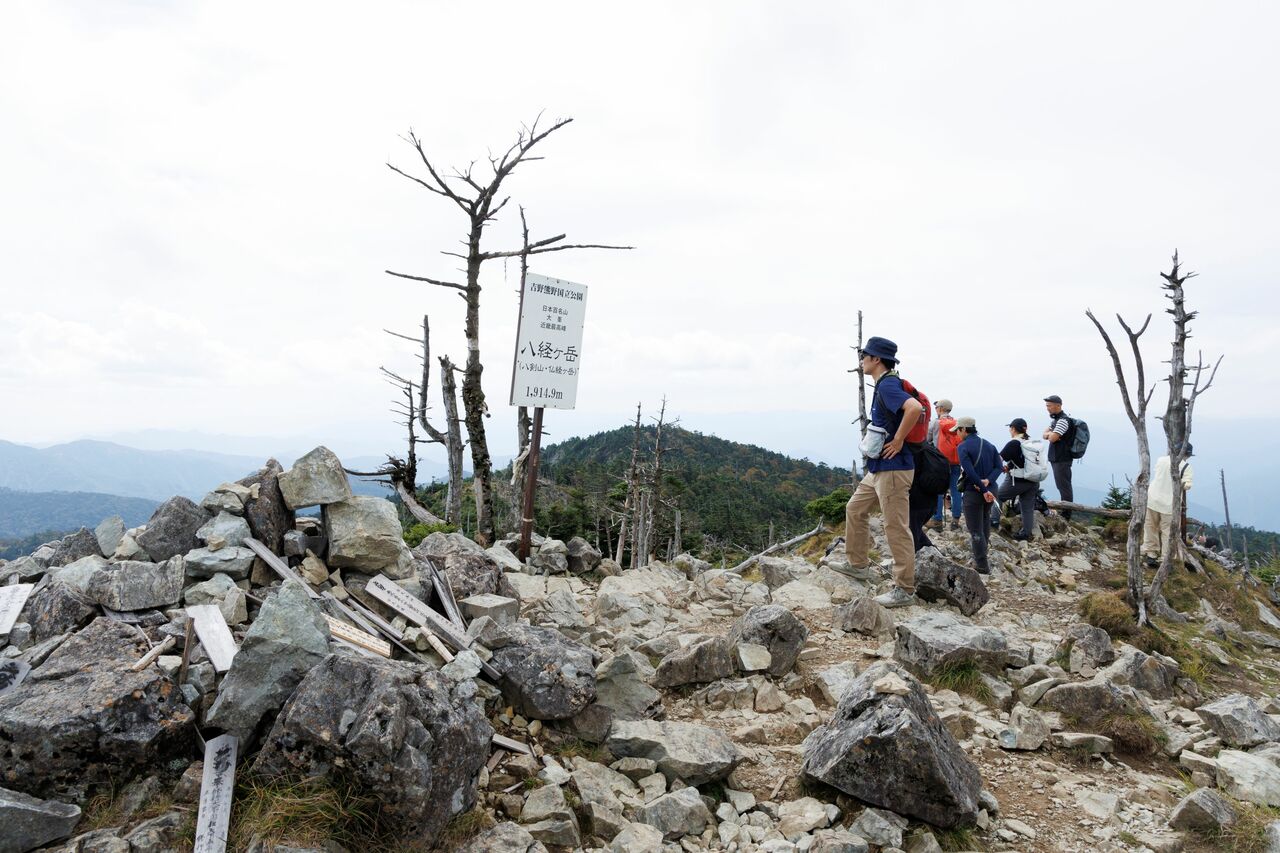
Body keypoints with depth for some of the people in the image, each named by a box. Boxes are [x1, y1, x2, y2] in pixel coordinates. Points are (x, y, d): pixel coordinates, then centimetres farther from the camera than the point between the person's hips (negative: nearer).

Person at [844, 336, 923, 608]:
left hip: (893, 468, -11)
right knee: (855, 509, 20)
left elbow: (914, 407, -35)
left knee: (896, 528, -5)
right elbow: (888, 422, 29)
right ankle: (857, 564, 33)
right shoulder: (884, 385, 14)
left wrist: (898, 441, -26)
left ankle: (905, 589, 2)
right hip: (878, 468, 11)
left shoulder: (888, 385, -17)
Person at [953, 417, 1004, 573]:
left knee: (975, 529, 1)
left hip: (973, 492, -7)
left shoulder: (963, 447, -12)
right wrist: (988, 481, -13)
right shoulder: (989, 445, 9)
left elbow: (970, 471, -22)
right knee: (985, 519, 27)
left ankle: (982, 565, 3)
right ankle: (982, 549, 41)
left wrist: (983, 490, -18)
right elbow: (999, 467, 0)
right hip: (991, 490, 7)